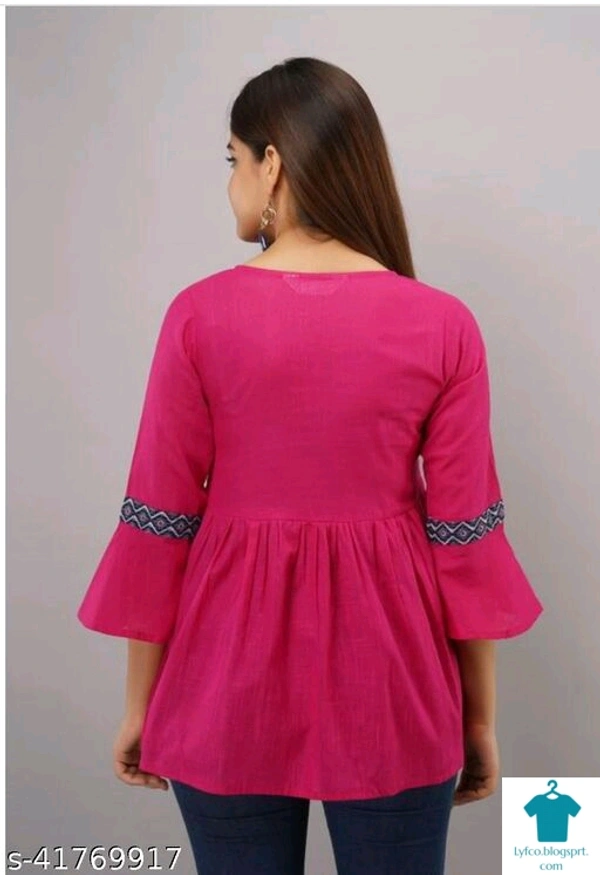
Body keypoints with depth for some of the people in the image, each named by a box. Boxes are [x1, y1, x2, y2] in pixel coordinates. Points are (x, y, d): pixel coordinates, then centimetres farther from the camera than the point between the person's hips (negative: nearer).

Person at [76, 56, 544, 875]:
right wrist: (479, 716, 7)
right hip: (388, 681, 1)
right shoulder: (443, 326, -9)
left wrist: (141, 703, 7)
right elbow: (466, 536, -6)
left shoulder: (200, 316, -11)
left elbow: (160, 523, -6)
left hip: (231, 676, 0)